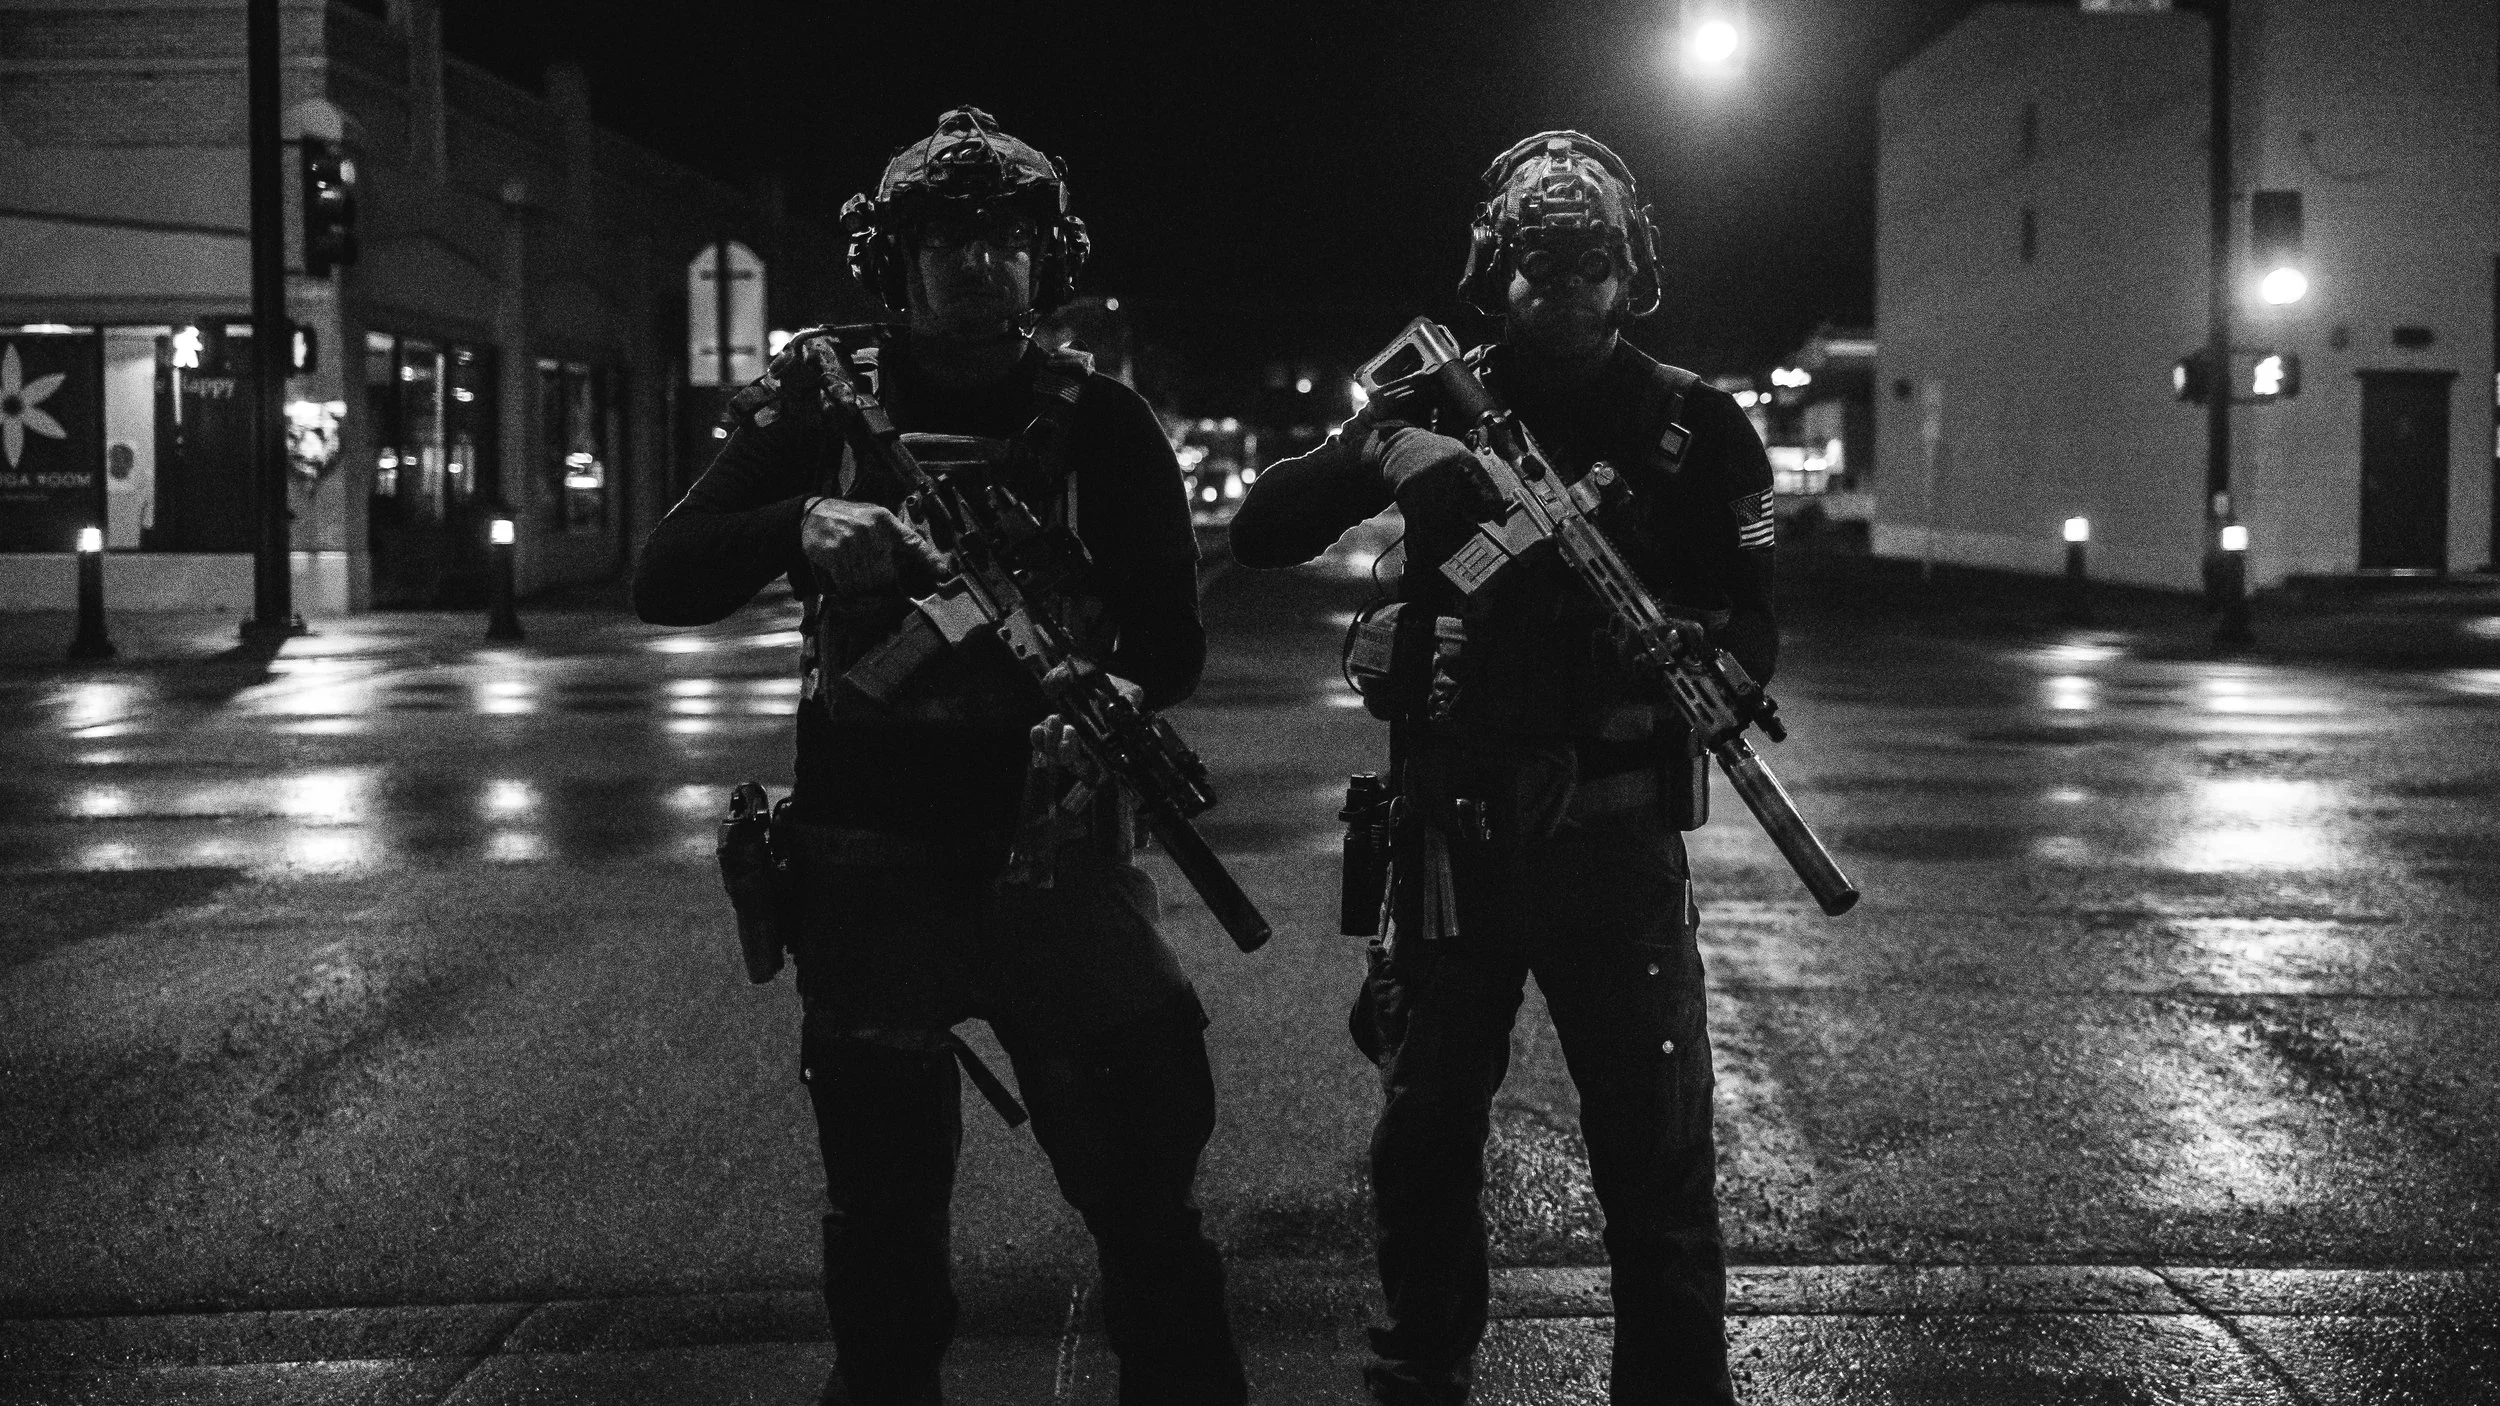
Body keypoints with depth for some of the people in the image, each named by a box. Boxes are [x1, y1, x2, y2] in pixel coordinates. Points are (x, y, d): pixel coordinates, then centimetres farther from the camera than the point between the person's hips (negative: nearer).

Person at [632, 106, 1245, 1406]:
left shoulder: (1098, 420, 1)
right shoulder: (823, 401, 1)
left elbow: (1171, 634, 1)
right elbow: (663, 584, -4)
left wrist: (1116, 701, -22)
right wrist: (796, 526, -23)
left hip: (1053, 855, 0)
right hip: (868, 869, 1)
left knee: (1145, 1185, -1)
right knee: (882, 1210, 12)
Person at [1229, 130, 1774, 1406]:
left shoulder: (1691, 426, 2)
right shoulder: (1440, 403, 7)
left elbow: (1751, 641, -2)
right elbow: (1258, 534, 1)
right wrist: (1376, 450, -16)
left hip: (1613, 835, -2)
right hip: (1450, 833, 2)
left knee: (1656, 1165, -1)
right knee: (1422, 1143, 10)